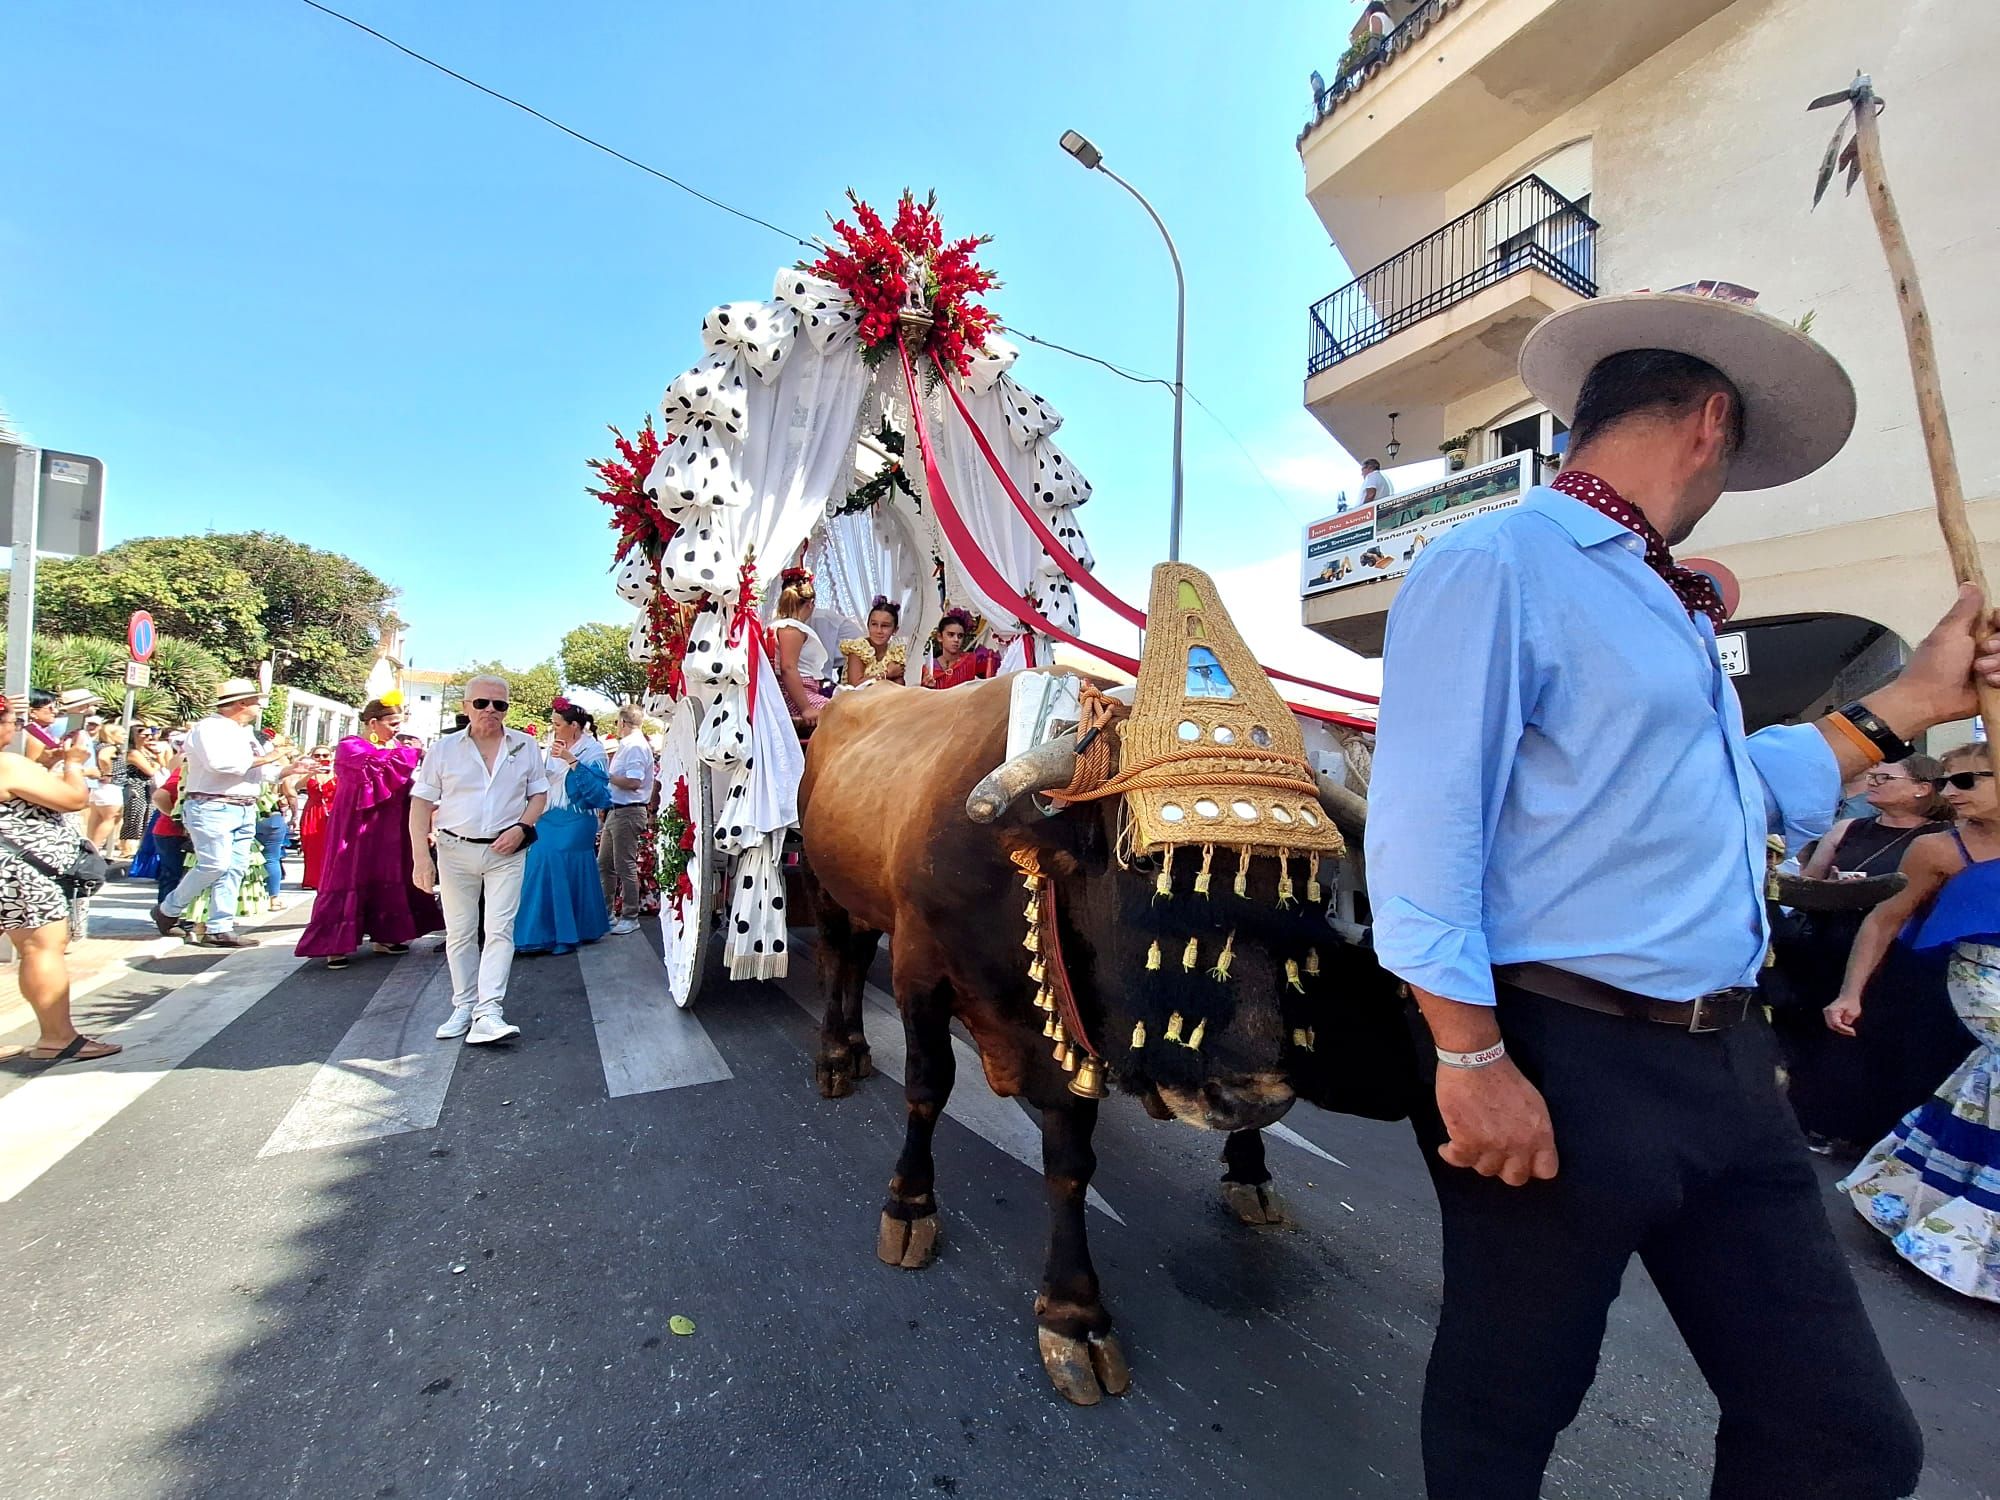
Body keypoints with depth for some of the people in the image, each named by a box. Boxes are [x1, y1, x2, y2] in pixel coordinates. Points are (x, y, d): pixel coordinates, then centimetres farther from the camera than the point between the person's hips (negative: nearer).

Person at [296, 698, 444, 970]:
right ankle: (336, 945, -1)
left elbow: (405, 785, 12)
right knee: (350, 879, -6)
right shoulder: (350, 747, -6)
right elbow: (378, 762, -26)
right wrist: (413, 754, -17)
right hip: (357, 828, -7)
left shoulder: (393, 748, 14)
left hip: (388, 830, 7)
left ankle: (383, 936, 19)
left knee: (387, 879, 10)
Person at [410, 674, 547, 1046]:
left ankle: (489, 1011, -9)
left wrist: (522, 828, -9)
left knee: (499, 931, -8)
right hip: (456, 850, 1)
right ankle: (463, 1007, 21)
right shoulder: (444, 749, 2)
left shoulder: (525, 747, 5)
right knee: (459, 932, 9)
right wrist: (420, 855, -7)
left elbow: (539, 794, 10)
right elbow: (421, 803, 2)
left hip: (506, 852, -1)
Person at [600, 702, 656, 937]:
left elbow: (633, 782, -23)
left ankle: (630, 917, 5)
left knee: (625, 865, -4)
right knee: (604, 864, 16)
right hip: (616, 810, 10)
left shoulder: (636, 746, -15)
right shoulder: (628, 745, 16)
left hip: (628, 812, -10)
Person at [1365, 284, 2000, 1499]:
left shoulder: (1665, 603, 17)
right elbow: (1423, 827, -21)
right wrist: (1471, 1062, -22)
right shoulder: (1496, 564, -13)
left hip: (1729, 1064, 9)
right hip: (1567, 1062, -8)